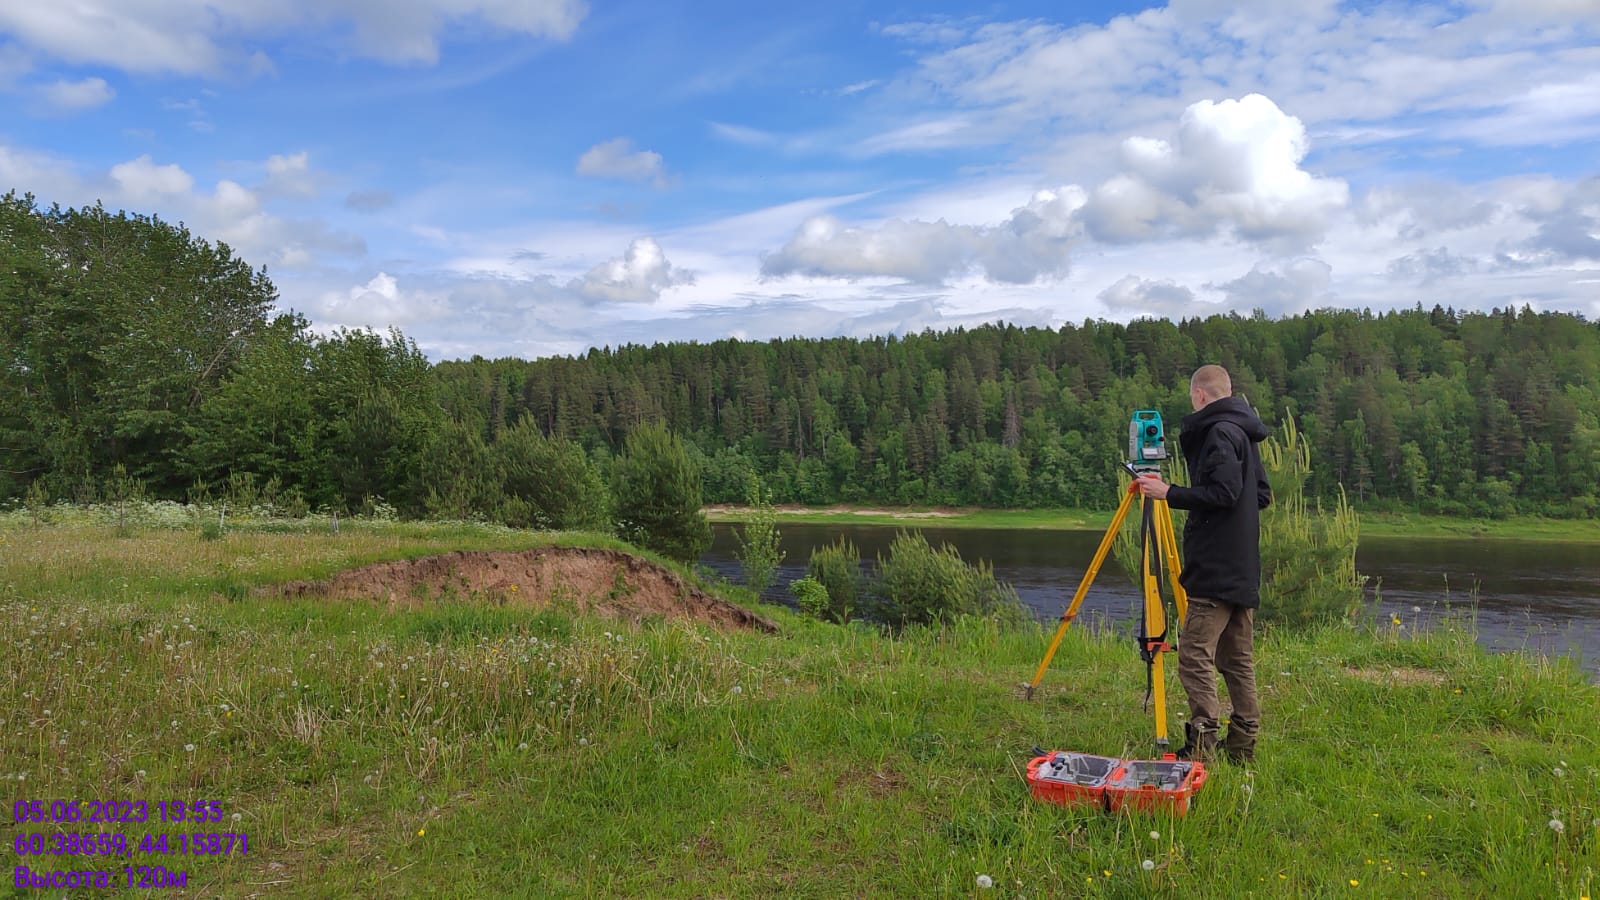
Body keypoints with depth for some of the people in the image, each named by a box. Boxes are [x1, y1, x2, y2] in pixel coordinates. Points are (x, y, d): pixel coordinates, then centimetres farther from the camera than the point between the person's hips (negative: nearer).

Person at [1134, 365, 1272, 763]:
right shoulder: (1245, 434, 18)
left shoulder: (1219, 432, -12)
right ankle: (1242, 743, 16)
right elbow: (1262, 495, 21)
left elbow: (1223, 493, -22)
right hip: (1243, 569, 10)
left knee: (1195, 654, -11)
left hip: (1215, 571, -10)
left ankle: (1203, 739, -14)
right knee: (1237, 658, 12)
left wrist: (1169, 492, -14)